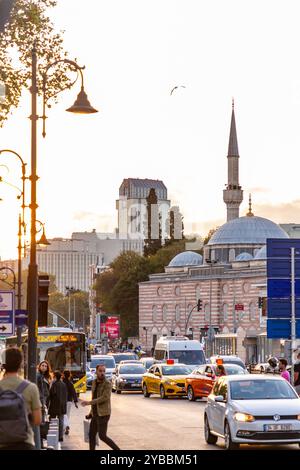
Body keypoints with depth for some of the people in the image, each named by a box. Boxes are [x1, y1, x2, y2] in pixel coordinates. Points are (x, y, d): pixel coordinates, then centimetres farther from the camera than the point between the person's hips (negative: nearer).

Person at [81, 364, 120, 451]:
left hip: (103, 414, -8)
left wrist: (89, 402, -24)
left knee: (102, 436, -9)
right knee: (91, 435, 8)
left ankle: (117, 449, 3)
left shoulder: (107, 384, -13)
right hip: (95, 414, 8)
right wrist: (91, 413, 21)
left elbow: (104, 398, -24)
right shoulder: (94, 382, 11)